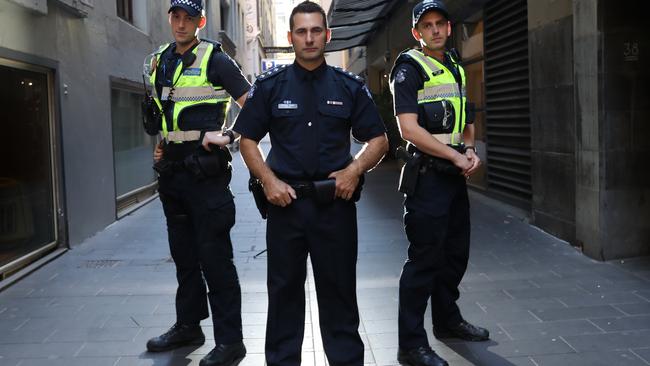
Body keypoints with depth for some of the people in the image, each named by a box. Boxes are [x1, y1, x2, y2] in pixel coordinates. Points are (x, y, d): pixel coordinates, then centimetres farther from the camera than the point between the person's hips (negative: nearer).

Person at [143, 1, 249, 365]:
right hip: (172, 171, 7)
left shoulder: (214, 59, -8)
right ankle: (188, 325, 30)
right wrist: (162, 144, 17)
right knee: (183, 253, 16)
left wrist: (229, 136, -20)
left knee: (214, 257, -4)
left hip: (205, 171, -7)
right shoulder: (160, 61, 12)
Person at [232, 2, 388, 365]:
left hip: (336, 201, 0)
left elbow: (379, 139, 7)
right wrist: (269, 180, -8)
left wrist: (354, 169, -10)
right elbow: (247, 140, 6)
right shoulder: (270, 86, 3)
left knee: (339, 287, 8)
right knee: (285, 287, 10)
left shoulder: (350, 86, 4)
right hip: (286, 199, 0)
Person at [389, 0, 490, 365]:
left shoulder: (455, 68, 17)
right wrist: (456, 156, -15)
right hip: (428, 173, -8)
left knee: (456, 252, 17)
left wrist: (471, 150, 3)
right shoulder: (409, 68, -8)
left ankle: (448, 319, 35)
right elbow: (410, 129, -17)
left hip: (456, 173, 8)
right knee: (425, 258, -6)